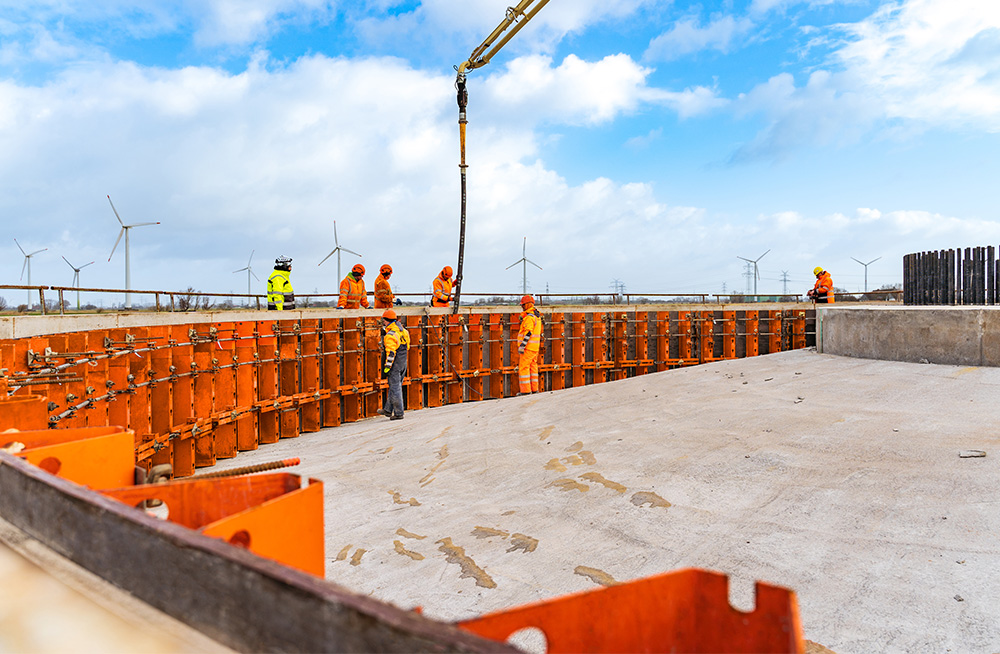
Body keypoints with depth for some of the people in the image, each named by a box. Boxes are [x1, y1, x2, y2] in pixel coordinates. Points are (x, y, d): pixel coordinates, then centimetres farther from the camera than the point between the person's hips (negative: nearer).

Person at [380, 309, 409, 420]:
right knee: (393, 386, 17)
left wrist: (387, 366, -17)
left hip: (395, 364, -9)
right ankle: (388, 410, 25)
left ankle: (399, 413, 1)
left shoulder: (391, 335, -18)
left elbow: (391, 353, -21)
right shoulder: (403, 331, 8)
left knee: (395, 388, -2)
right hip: (403, 363, 9)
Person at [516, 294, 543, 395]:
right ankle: (534, 389, 16)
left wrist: (522, 345, -23)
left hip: (528, 347, -10)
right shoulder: (537, 315, 15)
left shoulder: (529, 317, -16)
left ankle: (526, 391, -7)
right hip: (535, 347, 10)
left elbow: (528, 332, -23)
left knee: (523, 368, -6)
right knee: (533, 367, 12)